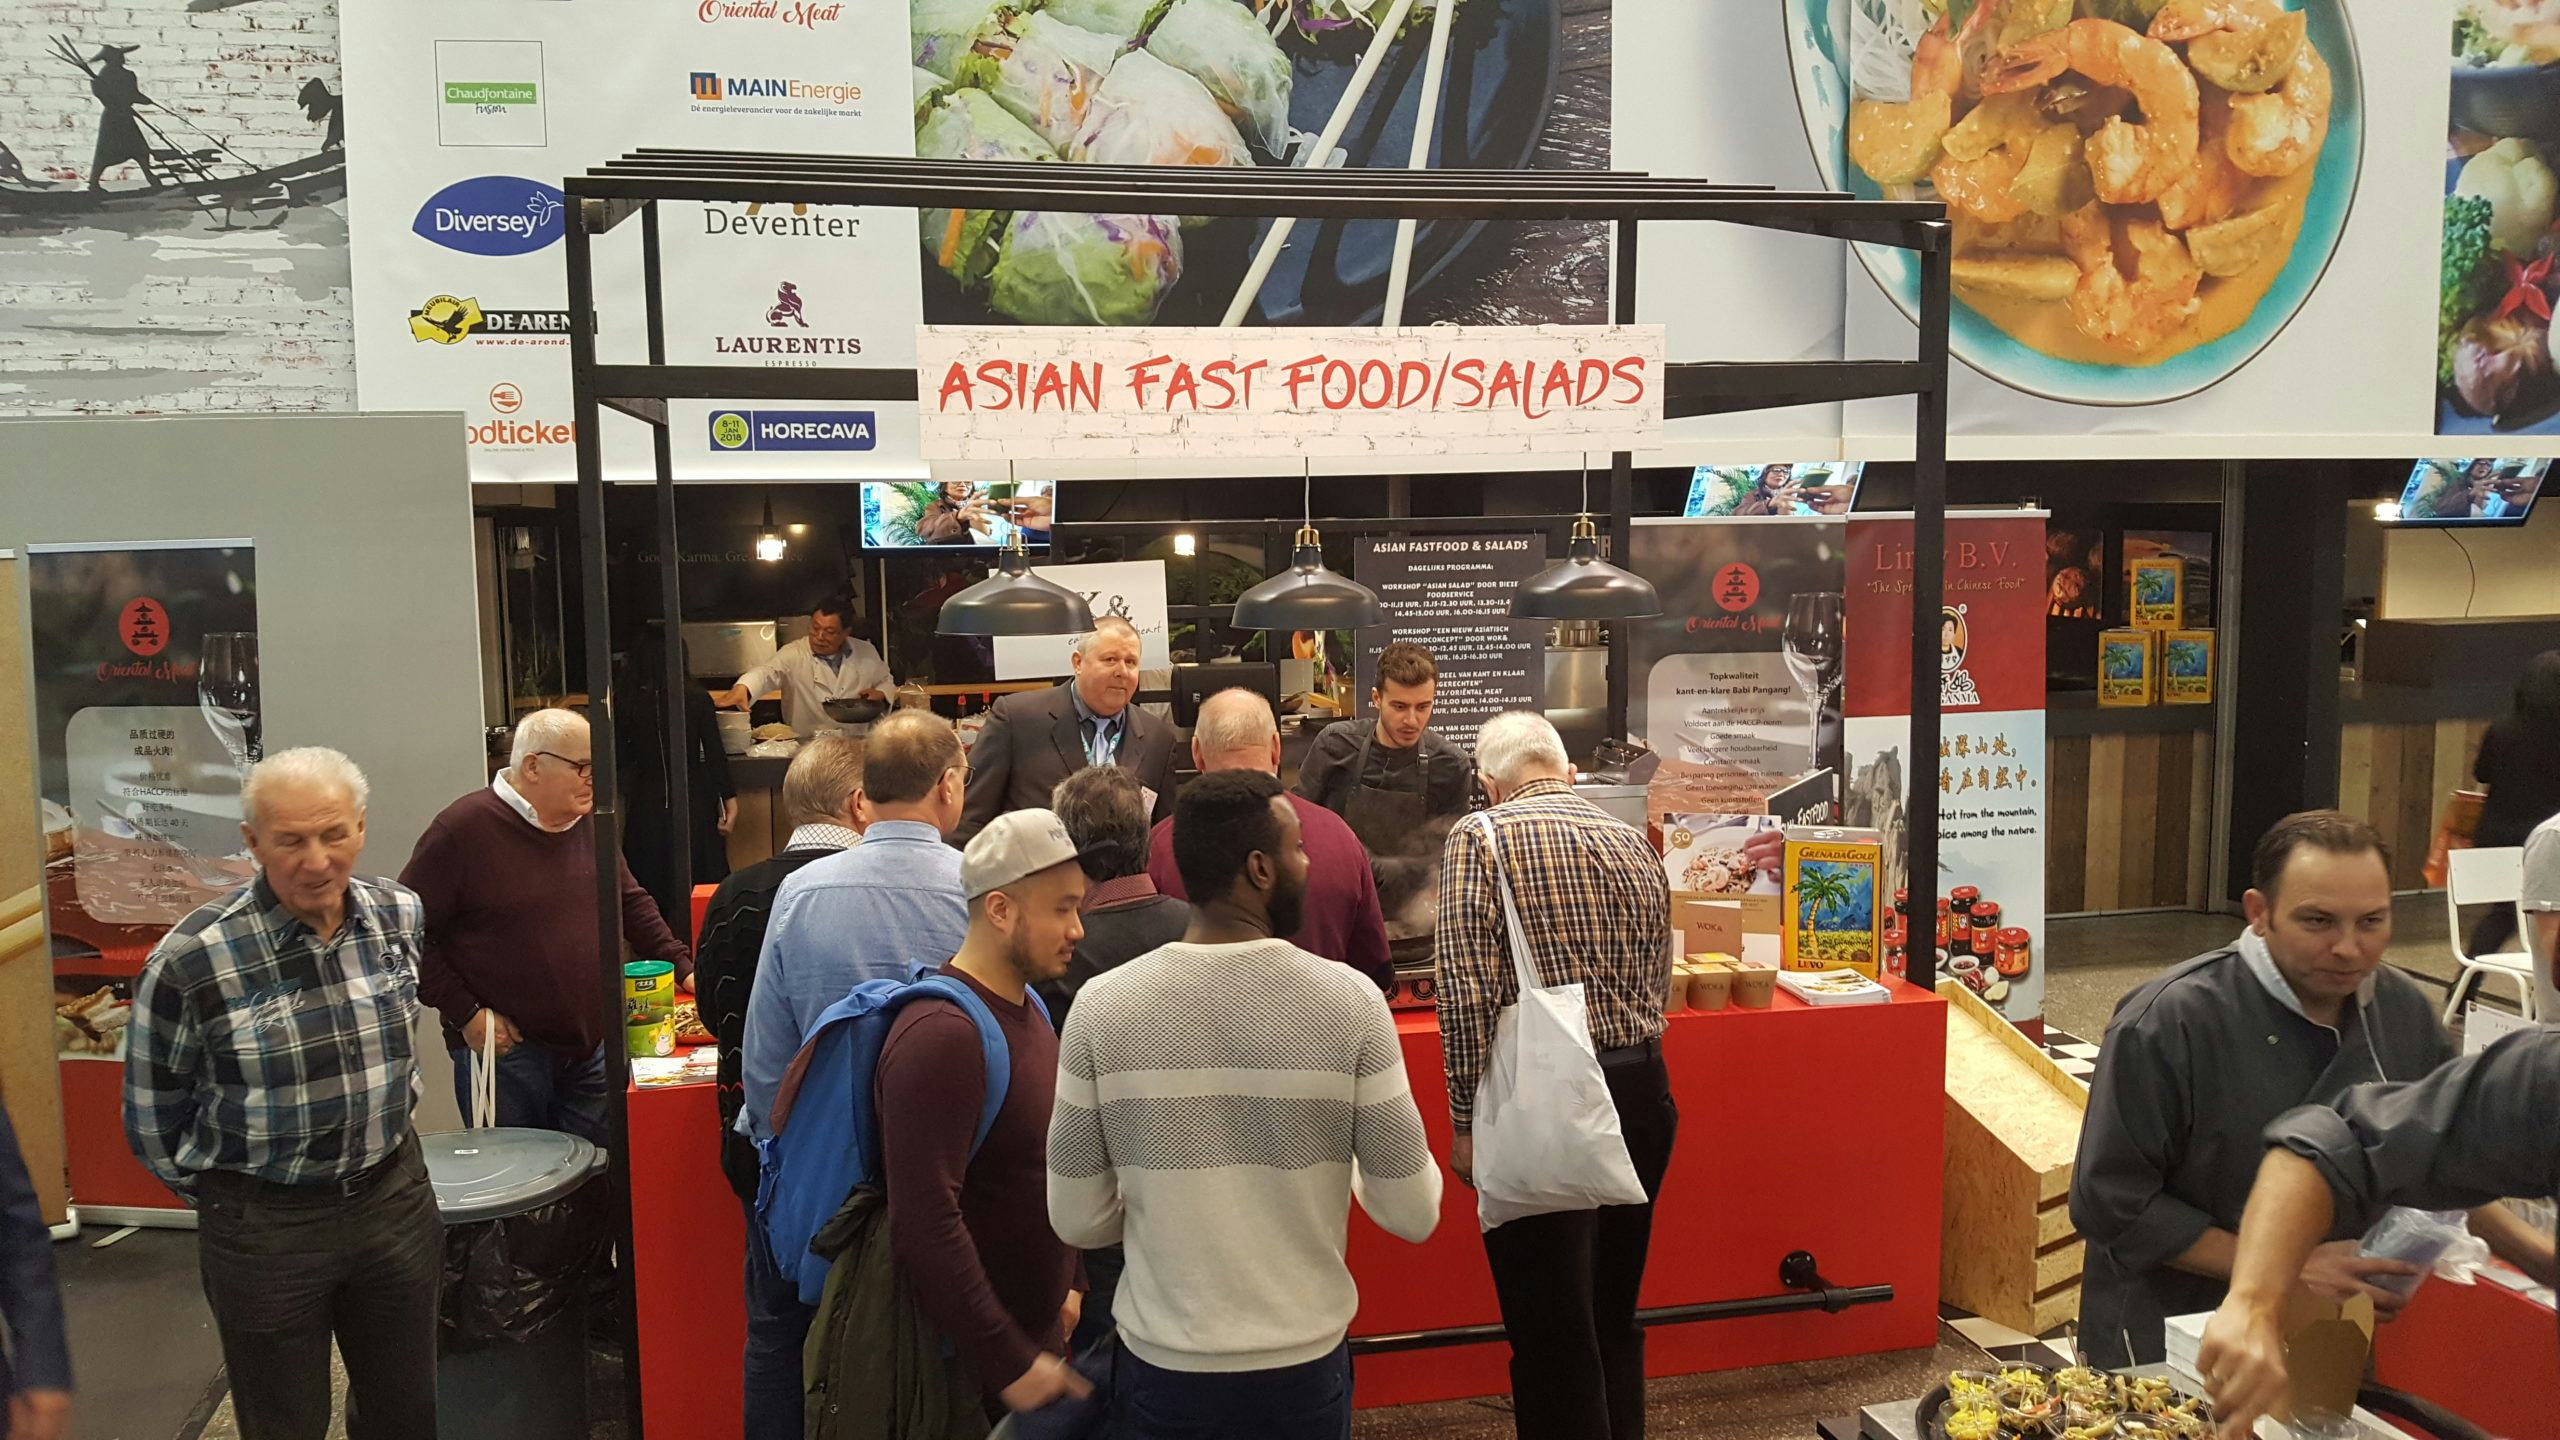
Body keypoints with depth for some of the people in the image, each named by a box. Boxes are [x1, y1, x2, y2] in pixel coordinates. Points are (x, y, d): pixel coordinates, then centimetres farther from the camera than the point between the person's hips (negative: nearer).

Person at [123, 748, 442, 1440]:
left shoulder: (401, 915, -5)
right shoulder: (190, 959, -19)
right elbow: (152, 1113, -4)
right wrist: (228, 1201, 4)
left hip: (396, 1195, 4)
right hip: (264, 1226, -4)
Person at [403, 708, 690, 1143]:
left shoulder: (589, 821, 8)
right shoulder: (464, 828, -12)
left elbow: (631, 902, 20)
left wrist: (682, 967, 11)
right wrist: (465, 1014, -13)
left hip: (589, 1051, 6)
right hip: (503, 1050, -5)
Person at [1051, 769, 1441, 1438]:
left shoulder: (1102, 1005, -11)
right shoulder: (1350, 1001, -14)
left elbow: (1077, 1220, -6)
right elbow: (1413, 1216, -10)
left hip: (1163, 1366, 1)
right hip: (1303, 1364, 0)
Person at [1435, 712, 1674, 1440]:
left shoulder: (1482, 838, -6)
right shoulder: (1635, 844, 10)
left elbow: (1467, 990, -14)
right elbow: (1659, 985, 14)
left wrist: (1465, 1121, -7)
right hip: (1642, 1092, 6)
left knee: (1551, 1331, 4)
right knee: (1614, 1316, 21)